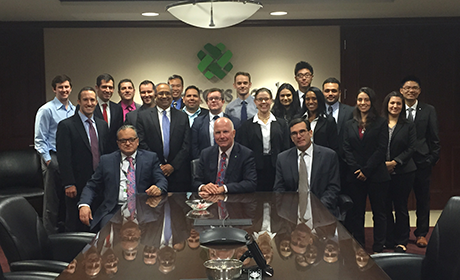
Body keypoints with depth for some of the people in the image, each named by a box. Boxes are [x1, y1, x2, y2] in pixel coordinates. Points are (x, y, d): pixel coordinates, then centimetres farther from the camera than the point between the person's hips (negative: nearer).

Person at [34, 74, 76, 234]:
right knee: (52, 200, 1)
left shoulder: (74, 111, 12)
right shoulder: (46, 110, -5)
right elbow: (39, 139, -6)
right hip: (53, 159, -5)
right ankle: (51, 235, 10)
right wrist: (48, 160, -11)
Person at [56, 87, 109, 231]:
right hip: (78, 186, -5)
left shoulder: (102, 125, 12)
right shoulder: (66, 126, -6)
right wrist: (69, 184, -15)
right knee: (75, 225, 4)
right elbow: (64, 158, -11)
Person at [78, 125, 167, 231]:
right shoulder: (106, 160, 17)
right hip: (113, 210, 1)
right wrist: (84, 205, -6)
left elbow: (162, 181, 6)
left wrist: (158, 189, -20)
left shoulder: (150, 158, 14)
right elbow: (92, 186, 15)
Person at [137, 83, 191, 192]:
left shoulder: (183, 116, 10)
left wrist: (173, 165, -6)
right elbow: (142, 143, 0)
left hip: (178, 173, 1)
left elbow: (186, 145, 4)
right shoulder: (143, 116, 6)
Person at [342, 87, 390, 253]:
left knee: (379, 212, 4)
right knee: (356, 213, 7)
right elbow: (347, 150, 5)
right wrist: (356, 170, -10)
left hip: (376, 175, -3)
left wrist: (366, 170, -13)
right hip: (355, 176, 3)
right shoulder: (349, 125, 12)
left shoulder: (381, 123, 1)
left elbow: (381, 149, -6)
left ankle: (378, 248, 12)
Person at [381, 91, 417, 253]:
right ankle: (389, 241, 16)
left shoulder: (408, 126, 5)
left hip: (403, 172, -1)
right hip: (382, 172, 1)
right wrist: (382, 164, -10)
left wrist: (394, 162, -12)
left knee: (401, 207, 3)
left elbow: (411, 149, -1)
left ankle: (401, 242, 13)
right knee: (385, 207, 4)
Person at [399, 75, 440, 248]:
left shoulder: (429, 111, 4)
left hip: (422, 161, 1)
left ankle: (421, 234, 20)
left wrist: (433, 158, -2)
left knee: (423, 199, 8)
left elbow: (434, 138, 5)